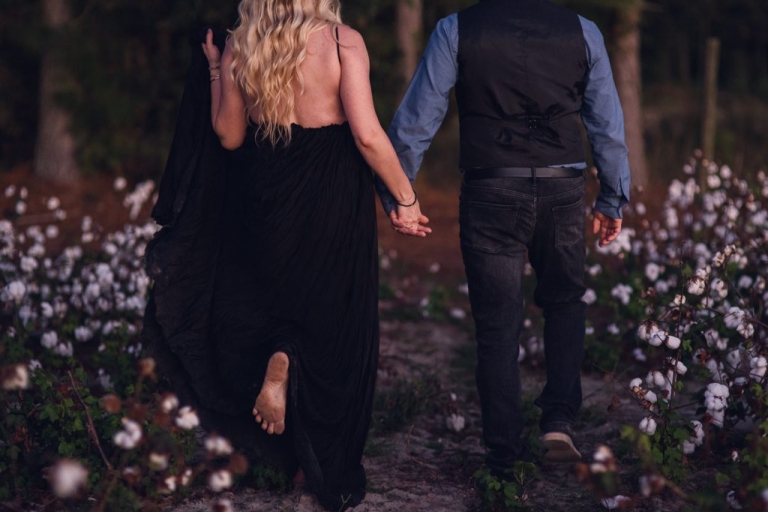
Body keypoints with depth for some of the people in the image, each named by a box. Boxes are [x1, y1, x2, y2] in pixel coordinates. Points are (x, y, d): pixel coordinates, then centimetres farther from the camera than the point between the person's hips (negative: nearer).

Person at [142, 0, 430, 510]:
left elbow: (228, 135, 6)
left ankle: (278, 360, 1)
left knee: (269, 298, 30)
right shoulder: (343, 42, -12)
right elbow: (368, 134, -17)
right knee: (336, 322, 10)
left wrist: (214, 71, 16)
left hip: (264, 195, 3)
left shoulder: (239, 49, -2)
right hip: (332, 196, -3)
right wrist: (406, 198, -7)